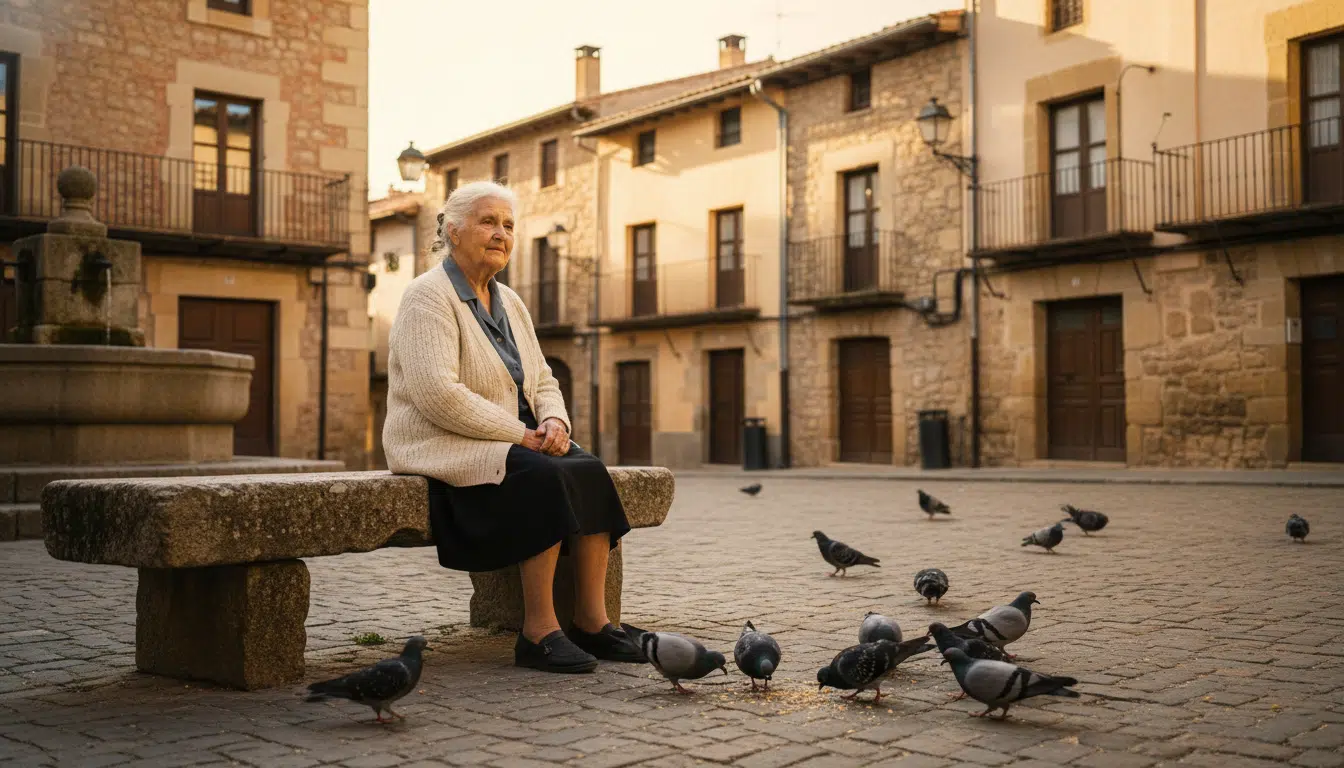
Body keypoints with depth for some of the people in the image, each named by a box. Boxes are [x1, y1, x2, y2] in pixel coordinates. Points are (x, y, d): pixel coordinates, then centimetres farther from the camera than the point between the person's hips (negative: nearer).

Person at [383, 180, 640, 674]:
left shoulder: (509, 303, 16)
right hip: (445, 447, -8)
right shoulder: (428, 297, -10)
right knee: (546, 477, -31)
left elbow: (542, 381, 19)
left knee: (590, 471, -17)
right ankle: (538, 633, -25)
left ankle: (592, 621, -16)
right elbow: (437, 395, -22)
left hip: (509, 442, 8)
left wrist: (554, 421, -5)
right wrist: (519, 434, -21)